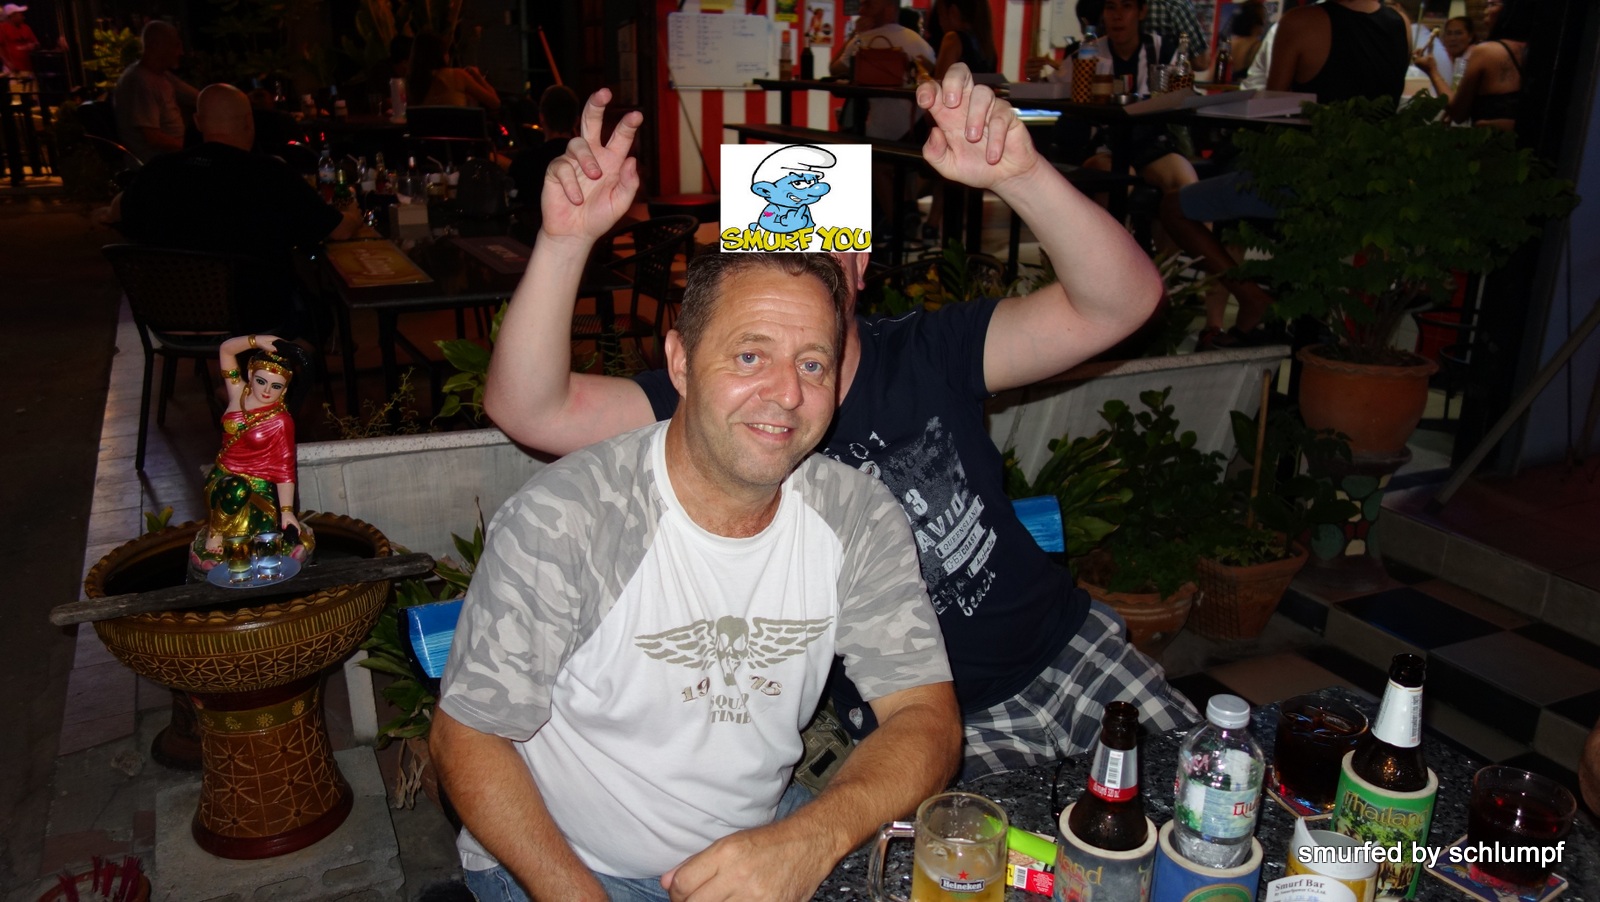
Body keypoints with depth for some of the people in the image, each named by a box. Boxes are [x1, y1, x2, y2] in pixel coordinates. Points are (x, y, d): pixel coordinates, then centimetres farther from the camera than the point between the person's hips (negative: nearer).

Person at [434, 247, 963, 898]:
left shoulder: (860, 518, -10)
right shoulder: (562, 522, -22)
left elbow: (928, 717, -11)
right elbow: (466, 737, -13)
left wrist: (813, 839, -30)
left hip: (764, 836, 3)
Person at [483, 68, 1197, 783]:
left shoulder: (929, 354, -7)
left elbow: (1122, 302, -18)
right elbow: (528, 408, -21)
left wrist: (1020, 175, -35)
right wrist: (567, 237, -36)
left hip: (1067, 648, 3)